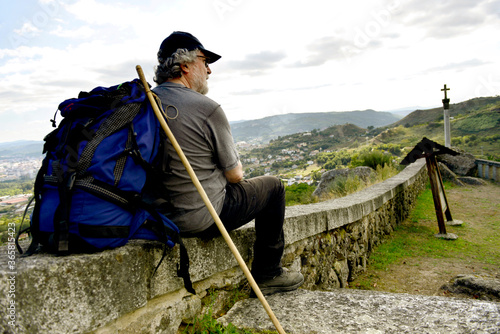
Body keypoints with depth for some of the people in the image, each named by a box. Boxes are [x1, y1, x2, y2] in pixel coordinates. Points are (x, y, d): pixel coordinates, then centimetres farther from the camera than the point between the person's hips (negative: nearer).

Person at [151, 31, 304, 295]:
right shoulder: (208, 109, -19)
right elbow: (235, 175, -11)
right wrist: (235, 169, 13)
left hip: (158, 216, 8)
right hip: (203, 219, -7)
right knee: (273, 186, 13)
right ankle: (267, 274, 23)